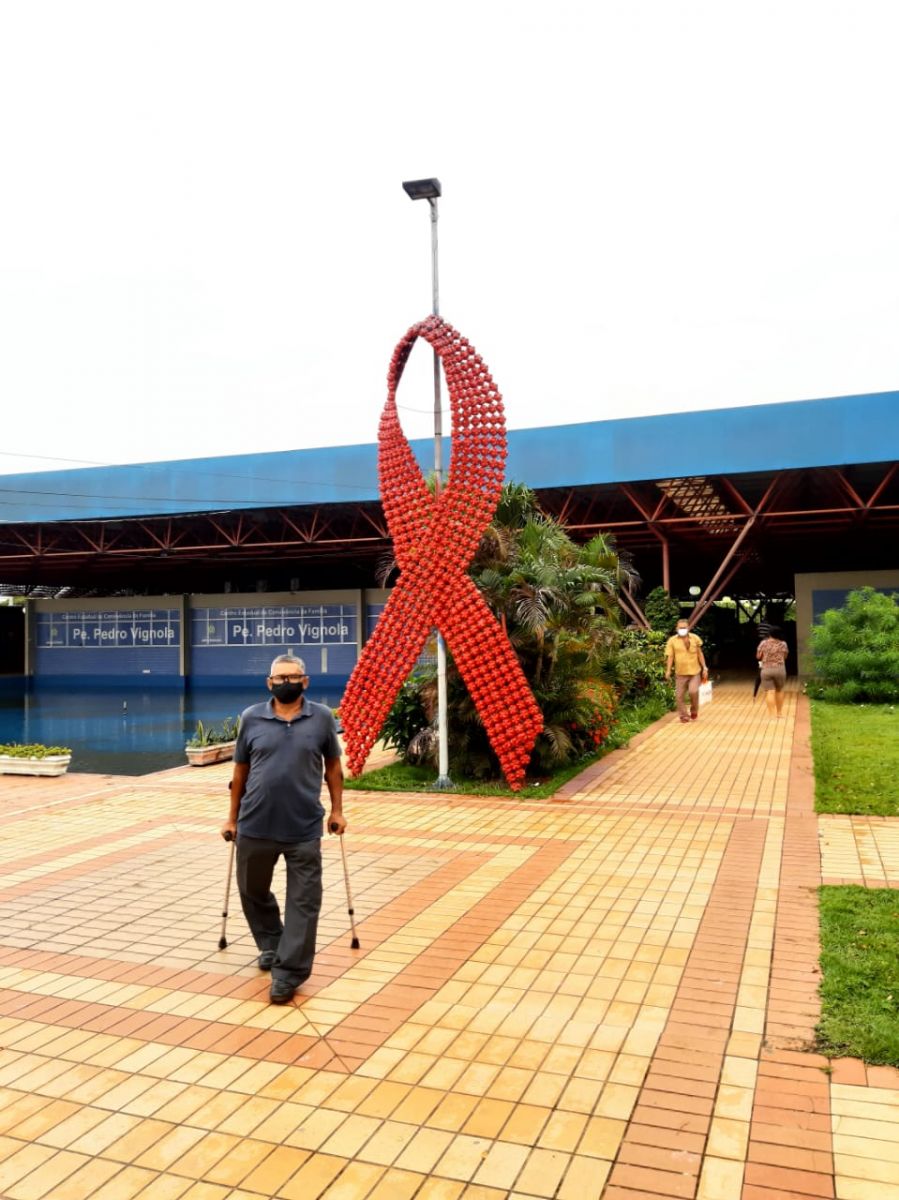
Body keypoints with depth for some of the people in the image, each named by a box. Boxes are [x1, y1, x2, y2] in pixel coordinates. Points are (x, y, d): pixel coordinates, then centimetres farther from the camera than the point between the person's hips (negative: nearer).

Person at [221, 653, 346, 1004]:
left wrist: (337, 811, 7)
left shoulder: (322, 718, -1)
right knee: (252, 891, 18)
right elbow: (240, 771, 7)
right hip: (255, 826, 2)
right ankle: (271, 944, 42)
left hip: (305, 828, -2)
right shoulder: (251, 718, 0)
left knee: (303, 901, 1)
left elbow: (332, 766, 9)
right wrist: (232, 817, 10)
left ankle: (288, 973, 11)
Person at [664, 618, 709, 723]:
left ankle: (694, 710, 11)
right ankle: (683, 715, 16)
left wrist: (704, 668, 7)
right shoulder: (672, 640, -2)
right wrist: (668, 670, -11)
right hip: (680, 673, 0)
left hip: (695, 672, 0)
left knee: (693, 691, -15)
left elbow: (700, 654, 9)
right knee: (680, 695, 1)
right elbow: (670, 656, -4)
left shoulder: (695, 638, 3)